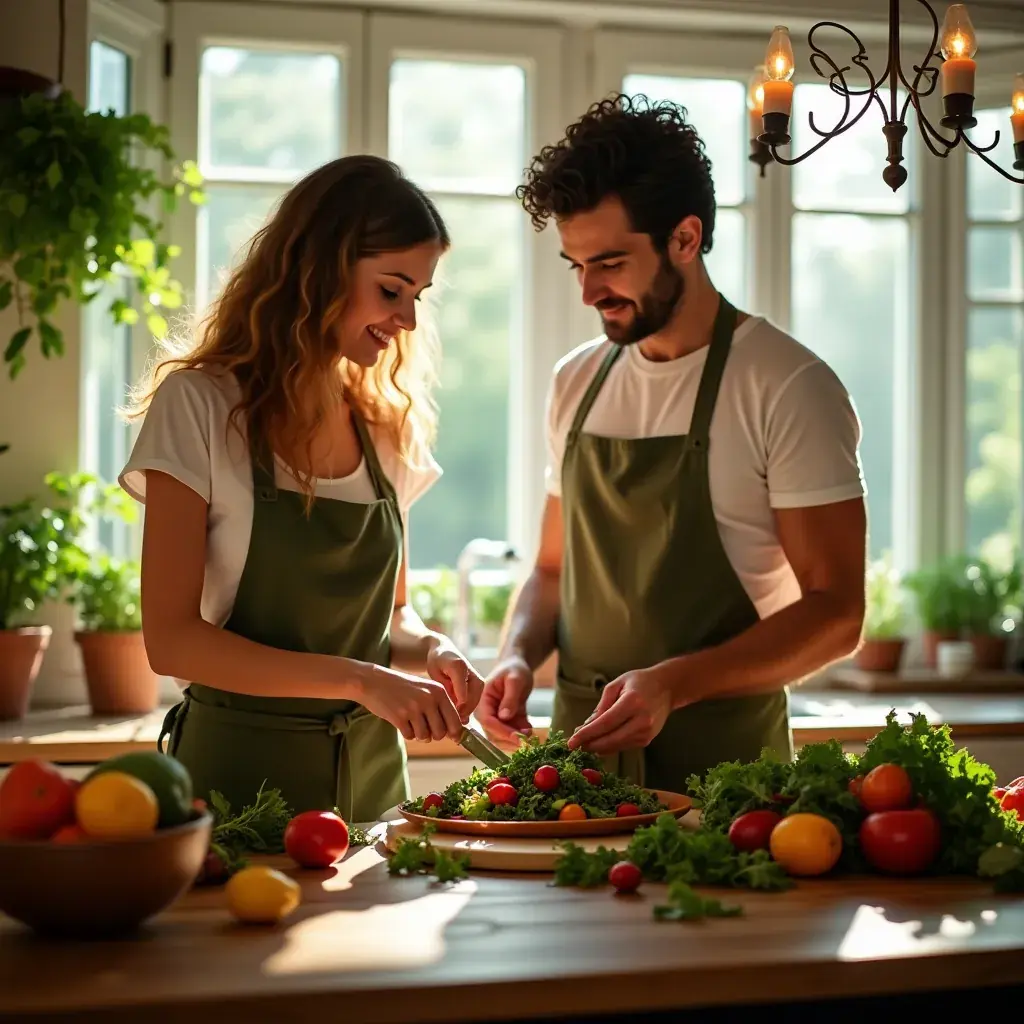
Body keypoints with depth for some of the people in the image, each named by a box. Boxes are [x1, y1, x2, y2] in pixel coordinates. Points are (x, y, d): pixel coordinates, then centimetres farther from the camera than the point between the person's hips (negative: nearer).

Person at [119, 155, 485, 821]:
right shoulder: (200, 405, -10)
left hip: (371, 773, 5)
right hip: (241, 772, -5)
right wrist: (358, 679, -23)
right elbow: (171, 639, -15)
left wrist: (431, 651, -7)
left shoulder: (389, 424, 6)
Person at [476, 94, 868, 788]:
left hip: (721, 765, -5)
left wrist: (673, 684, -23)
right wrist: (519, 657, -1)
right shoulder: (576, 383, 10)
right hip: (579, 752, 5)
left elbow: (835, 613, -11)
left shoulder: (790, 388, -8)